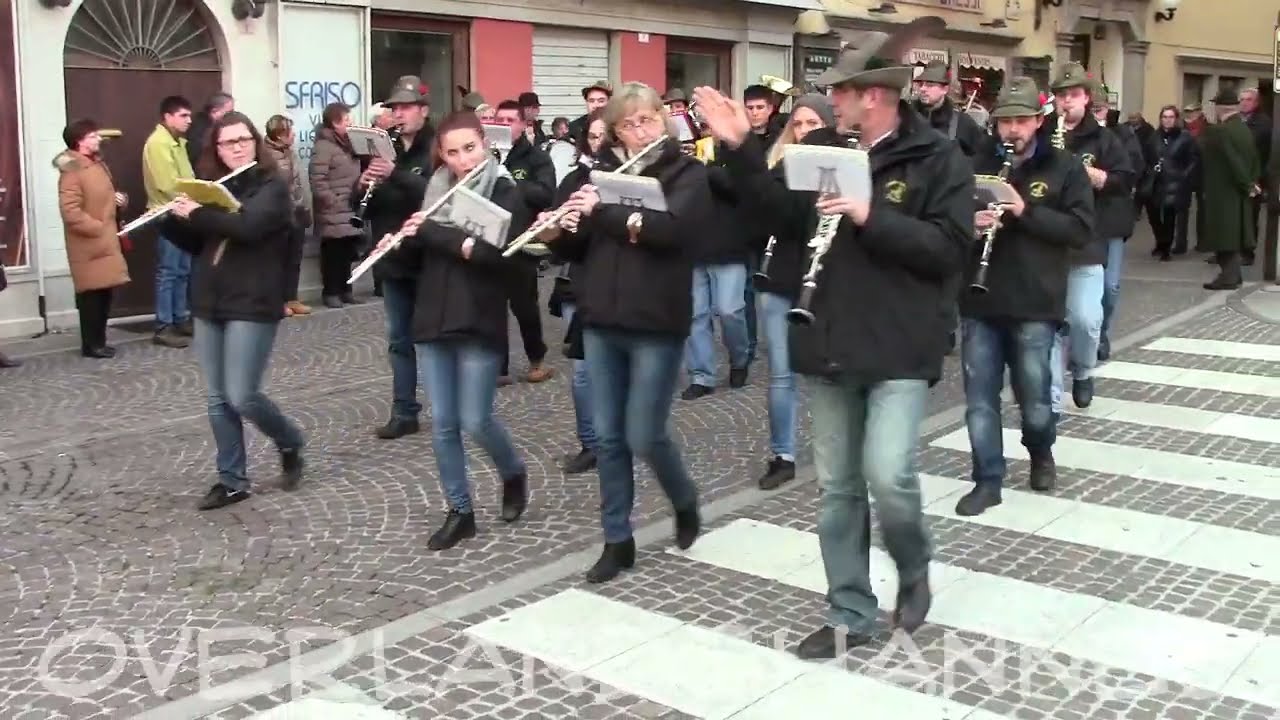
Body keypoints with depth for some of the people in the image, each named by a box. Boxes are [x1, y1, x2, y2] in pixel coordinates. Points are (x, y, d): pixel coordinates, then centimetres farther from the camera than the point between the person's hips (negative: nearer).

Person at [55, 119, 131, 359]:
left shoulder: (97, 164, 13)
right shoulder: (72, 172, -16)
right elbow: (71, 213, -23)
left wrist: (117, 199, 7)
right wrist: (99, 228, -19)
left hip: (105, 242, 9)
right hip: (89, 244, -9)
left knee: (104, 292, 11)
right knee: (92, 293, -5)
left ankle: (99, 341, 20)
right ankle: (91, 345, 4)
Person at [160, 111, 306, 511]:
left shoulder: (272, 187, -6)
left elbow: (247, 226, -24)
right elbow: (196, 244, 17)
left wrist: (196, 213, -16)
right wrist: (169, 218, 0)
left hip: (252, 306, -6)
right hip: (209, 306, 6)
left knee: (242, 397, -8)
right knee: (218, 399, 8)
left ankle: (290, 442, 19)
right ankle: (232, 480, 18)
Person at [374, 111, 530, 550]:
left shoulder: (504, 192, -7)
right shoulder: (435, 189, 9)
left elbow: (501, 254, -21)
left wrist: (435, 231, -21)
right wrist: (399, 240, -3)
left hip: (479, 324, -5)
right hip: (432, 321, 5)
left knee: (476, 421, -3)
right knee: (442, 424, 6)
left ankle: (514, 475, 27)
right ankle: (460, 512, 18)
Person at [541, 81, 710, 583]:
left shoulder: (687, 173, -2)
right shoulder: (602, 171, 11)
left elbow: (672, 227, -21)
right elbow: (577, 249, 13)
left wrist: (603, 210, -19)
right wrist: (564, 227, -9)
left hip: (656, 324, -4)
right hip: (601, 321, 5)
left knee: (645, 437, -2)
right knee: (608, 437, 8)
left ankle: (686, 503, 27)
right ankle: (618, 540, 20)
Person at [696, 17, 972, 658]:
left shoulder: (938, 159, -7)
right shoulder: (821, 148, 7)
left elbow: (950, 250, -14)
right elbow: (785, 217, 13)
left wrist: (871, 216, -22)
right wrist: (743, 146, 7)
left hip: (899, 348, -5)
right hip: (830, 346, 5)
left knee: (887, 475, -15)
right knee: (837, 488, 10)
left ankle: (914, 569, 19)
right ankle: (850, 616, 24)